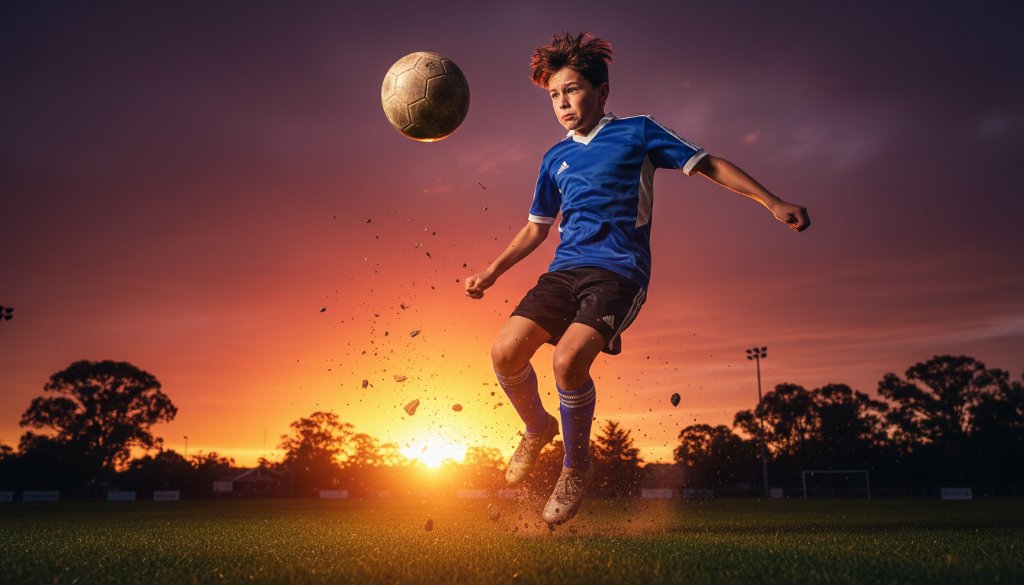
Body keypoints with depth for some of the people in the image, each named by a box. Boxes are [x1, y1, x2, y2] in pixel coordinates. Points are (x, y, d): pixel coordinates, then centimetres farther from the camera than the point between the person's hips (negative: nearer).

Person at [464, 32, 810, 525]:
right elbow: (535, 228, 28)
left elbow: (706, 165, 7)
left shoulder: (636, 132, 8)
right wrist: (492, 272, 21)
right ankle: (538, 429, 18)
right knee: (505, 354, -14)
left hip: (619, 271, -5)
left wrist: (773, 202, -2)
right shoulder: (555, 159, 20)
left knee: (568, 359, -29)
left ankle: (577, 467, -2)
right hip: (565, 269, 5)